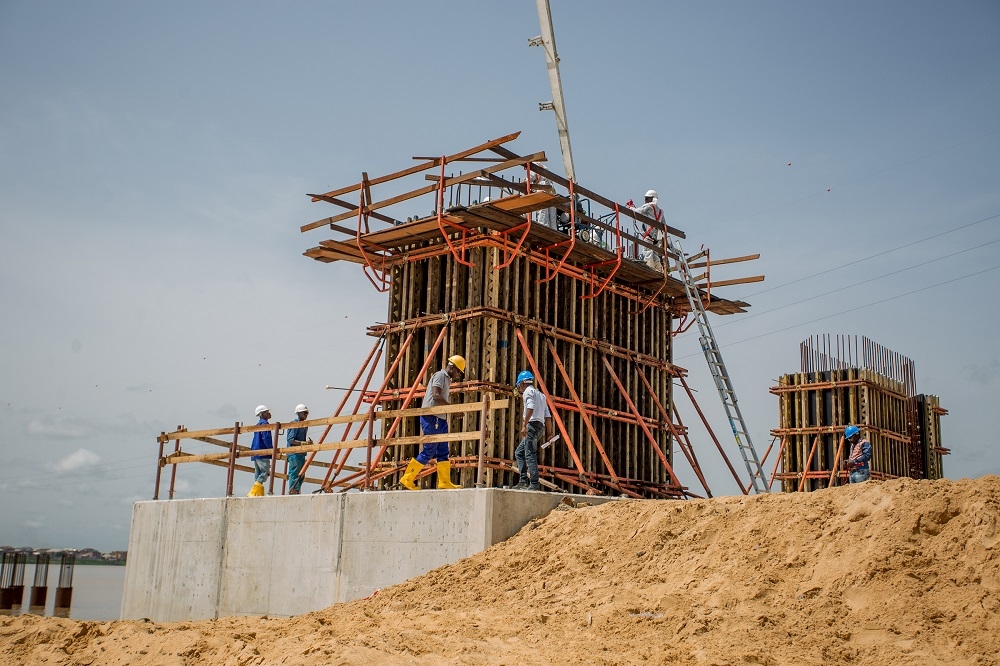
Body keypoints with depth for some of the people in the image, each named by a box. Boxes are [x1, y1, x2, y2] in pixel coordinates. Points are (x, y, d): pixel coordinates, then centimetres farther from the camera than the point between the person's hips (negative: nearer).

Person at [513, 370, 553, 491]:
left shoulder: (528, 391, 0)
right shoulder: (540, 394, 26)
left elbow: (530, 408, -19)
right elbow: (548, 416, 20)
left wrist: (524, 426, -24)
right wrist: (549, 433, 19)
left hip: (532, 424, -9)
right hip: (540, 426, 9)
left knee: (530, 455, -11)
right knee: (519, 452, 14)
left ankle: (534, 484, -16)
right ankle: (523, 481, 6)